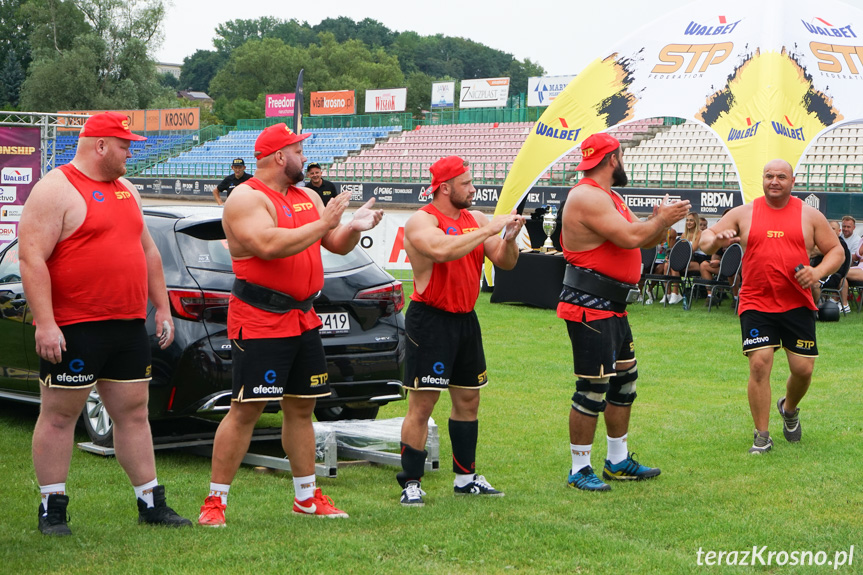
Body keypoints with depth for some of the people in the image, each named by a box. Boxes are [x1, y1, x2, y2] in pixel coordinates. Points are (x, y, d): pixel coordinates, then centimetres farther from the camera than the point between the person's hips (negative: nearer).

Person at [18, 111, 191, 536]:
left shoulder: (125, 190, 17)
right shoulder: (56, 190, -9)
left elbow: (148, 251, 24)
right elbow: (32, 258, -15)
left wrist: (162, 307, 19)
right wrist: (45, 323, -21)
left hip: (128, 326, 8)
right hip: (73, 330, -7)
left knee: (134, 412, 10)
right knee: (59, 415, 1)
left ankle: (151, 502, 16)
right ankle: (52, 508, 9)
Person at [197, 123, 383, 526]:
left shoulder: (307, 198, 16)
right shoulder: (247, 198, -10)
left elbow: (337, 246, 20)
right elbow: (269, 245, -25)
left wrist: (354, 228, -2)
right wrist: (322, 224, -19)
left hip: (303, 319, 8)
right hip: (258, 321, -8)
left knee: (301, 407, 13)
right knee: (246, 409, -8)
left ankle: (307, 496, 23)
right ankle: (215, 501, -2)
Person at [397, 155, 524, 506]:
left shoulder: (476, 220, 10)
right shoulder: (422, 222, -11)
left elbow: (505, 263, 8)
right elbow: (443, 250, -31)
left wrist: (509, 238, -13)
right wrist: (491, 229, -26)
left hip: (466, 319, 7)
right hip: (430, 321, -7)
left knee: (468, 400, 14)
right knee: (422, 404, -7)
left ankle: (465, 477, 26)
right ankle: (410, 484, -1)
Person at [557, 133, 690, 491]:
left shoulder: (607, 197, 18)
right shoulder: (588, 197, -16)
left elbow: (646, 240, 18)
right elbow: (630, 238, -25)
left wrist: (660, 221, -2)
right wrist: (662, 219, -10)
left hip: (612, 308, 11)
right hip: (589, 308, -11)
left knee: (624, 378, 18)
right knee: (593, 387, -7)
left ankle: (618, 461, 29)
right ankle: (580, 470, 2)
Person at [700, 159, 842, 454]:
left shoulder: (810, 215, 6)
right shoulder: (744, 213, 6)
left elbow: (836, 250, 10)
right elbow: (706, 238, 8)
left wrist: (818, 272, -10)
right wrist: (716, 240, -17)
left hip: (798, 304, 1)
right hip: (756, 304, -1)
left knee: (803, 368, 0)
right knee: (759, 364, -12)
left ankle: (789, 408, 35)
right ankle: (762, 436, -1)